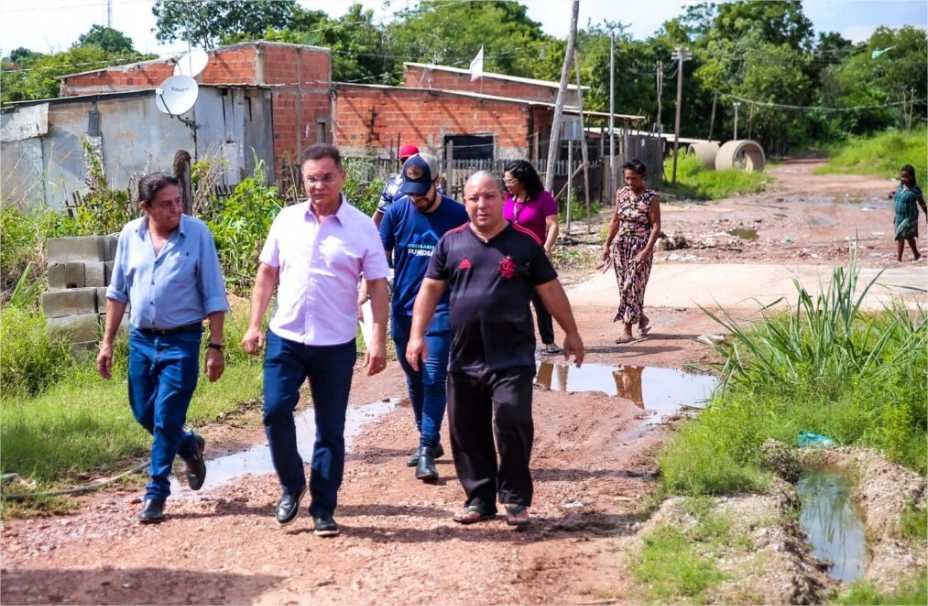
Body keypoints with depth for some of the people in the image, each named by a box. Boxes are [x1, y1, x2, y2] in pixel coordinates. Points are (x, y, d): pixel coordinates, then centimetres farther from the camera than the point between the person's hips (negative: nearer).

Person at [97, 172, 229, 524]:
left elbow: (214, 296, -8)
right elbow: (118, 292, 9)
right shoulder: (130, 235, -1)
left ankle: (156, 493, 12)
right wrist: (107, 342, 8)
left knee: (166, 420, -2)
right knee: (143, 414, 14)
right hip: (141, 339, 4)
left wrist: (215, 346, -11)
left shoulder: (198, 234, -11)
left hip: (182, 341, -4)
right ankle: (189, 446, 42)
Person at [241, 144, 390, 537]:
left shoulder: (362, 227, -5)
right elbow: (267, 274, 10)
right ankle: (291, 486, 17)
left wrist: (378, 341, -10)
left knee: (330, 430, 5)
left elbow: (378, 286, -4)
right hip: (285, 338, 2)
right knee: (275, 411, -7)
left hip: (335, 345, -2)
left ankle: (323, 509, 17)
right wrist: (254, 325, 4)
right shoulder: (287, 219, 3)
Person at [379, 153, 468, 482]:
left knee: (434, 379, -10)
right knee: (415, 380, 14)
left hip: (441, 310, -3)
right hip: (404, 309, 4)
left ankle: (426, 452, -7)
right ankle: (429, 440, 29)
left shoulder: (457, 215, -6)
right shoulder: (397, 212, 0)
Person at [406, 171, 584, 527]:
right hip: (464, 357, 3)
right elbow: (430, 289, 8)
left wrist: (571, 333, 12)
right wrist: (417, 334, 0)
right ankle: (479, 498, 23)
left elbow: (550, 290, 10)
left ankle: (515, 498, 2)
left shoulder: (524, 243, 3)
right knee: (467, 432, 8)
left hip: (512, 357, -3)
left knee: (512, 421, -14)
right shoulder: (451, 243, 7)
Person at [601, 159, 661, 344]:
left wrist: (646, 251, -20)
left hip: (640, 247, -5)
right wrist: (607, 245, 10)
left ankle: (628, 331, -2)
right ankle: (642, 318, 30)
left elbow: (656, 227, -12)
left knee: (632, 287, -6)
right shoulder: (621, 194, 6)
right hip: (620, 245, 5)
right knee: (625, 286, 9)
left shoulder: (651, 197, -10)